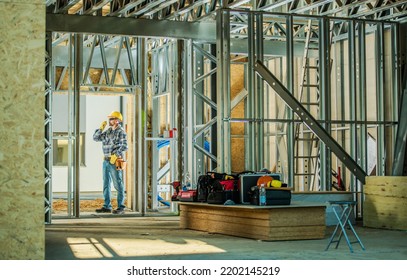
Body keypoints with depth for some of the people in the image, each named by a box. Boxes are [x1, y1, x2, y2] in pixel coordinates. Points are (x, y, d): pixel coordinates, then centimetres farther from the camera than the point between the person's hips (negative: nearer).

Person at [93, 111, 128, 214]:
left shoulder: (121, 132, -8)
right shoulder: (108, 131, 15)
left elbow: (124, 146, -18)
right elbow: (96, 138, 15)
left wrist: (115, 155, -23)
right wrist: (101, 128, 5)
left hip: (115, 161, -8)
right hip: (106, 161, 8)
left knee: (118, 185, -4)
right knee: (106, 184, 10)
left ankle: (121, 207, 0)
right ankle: (107, 206, 16)